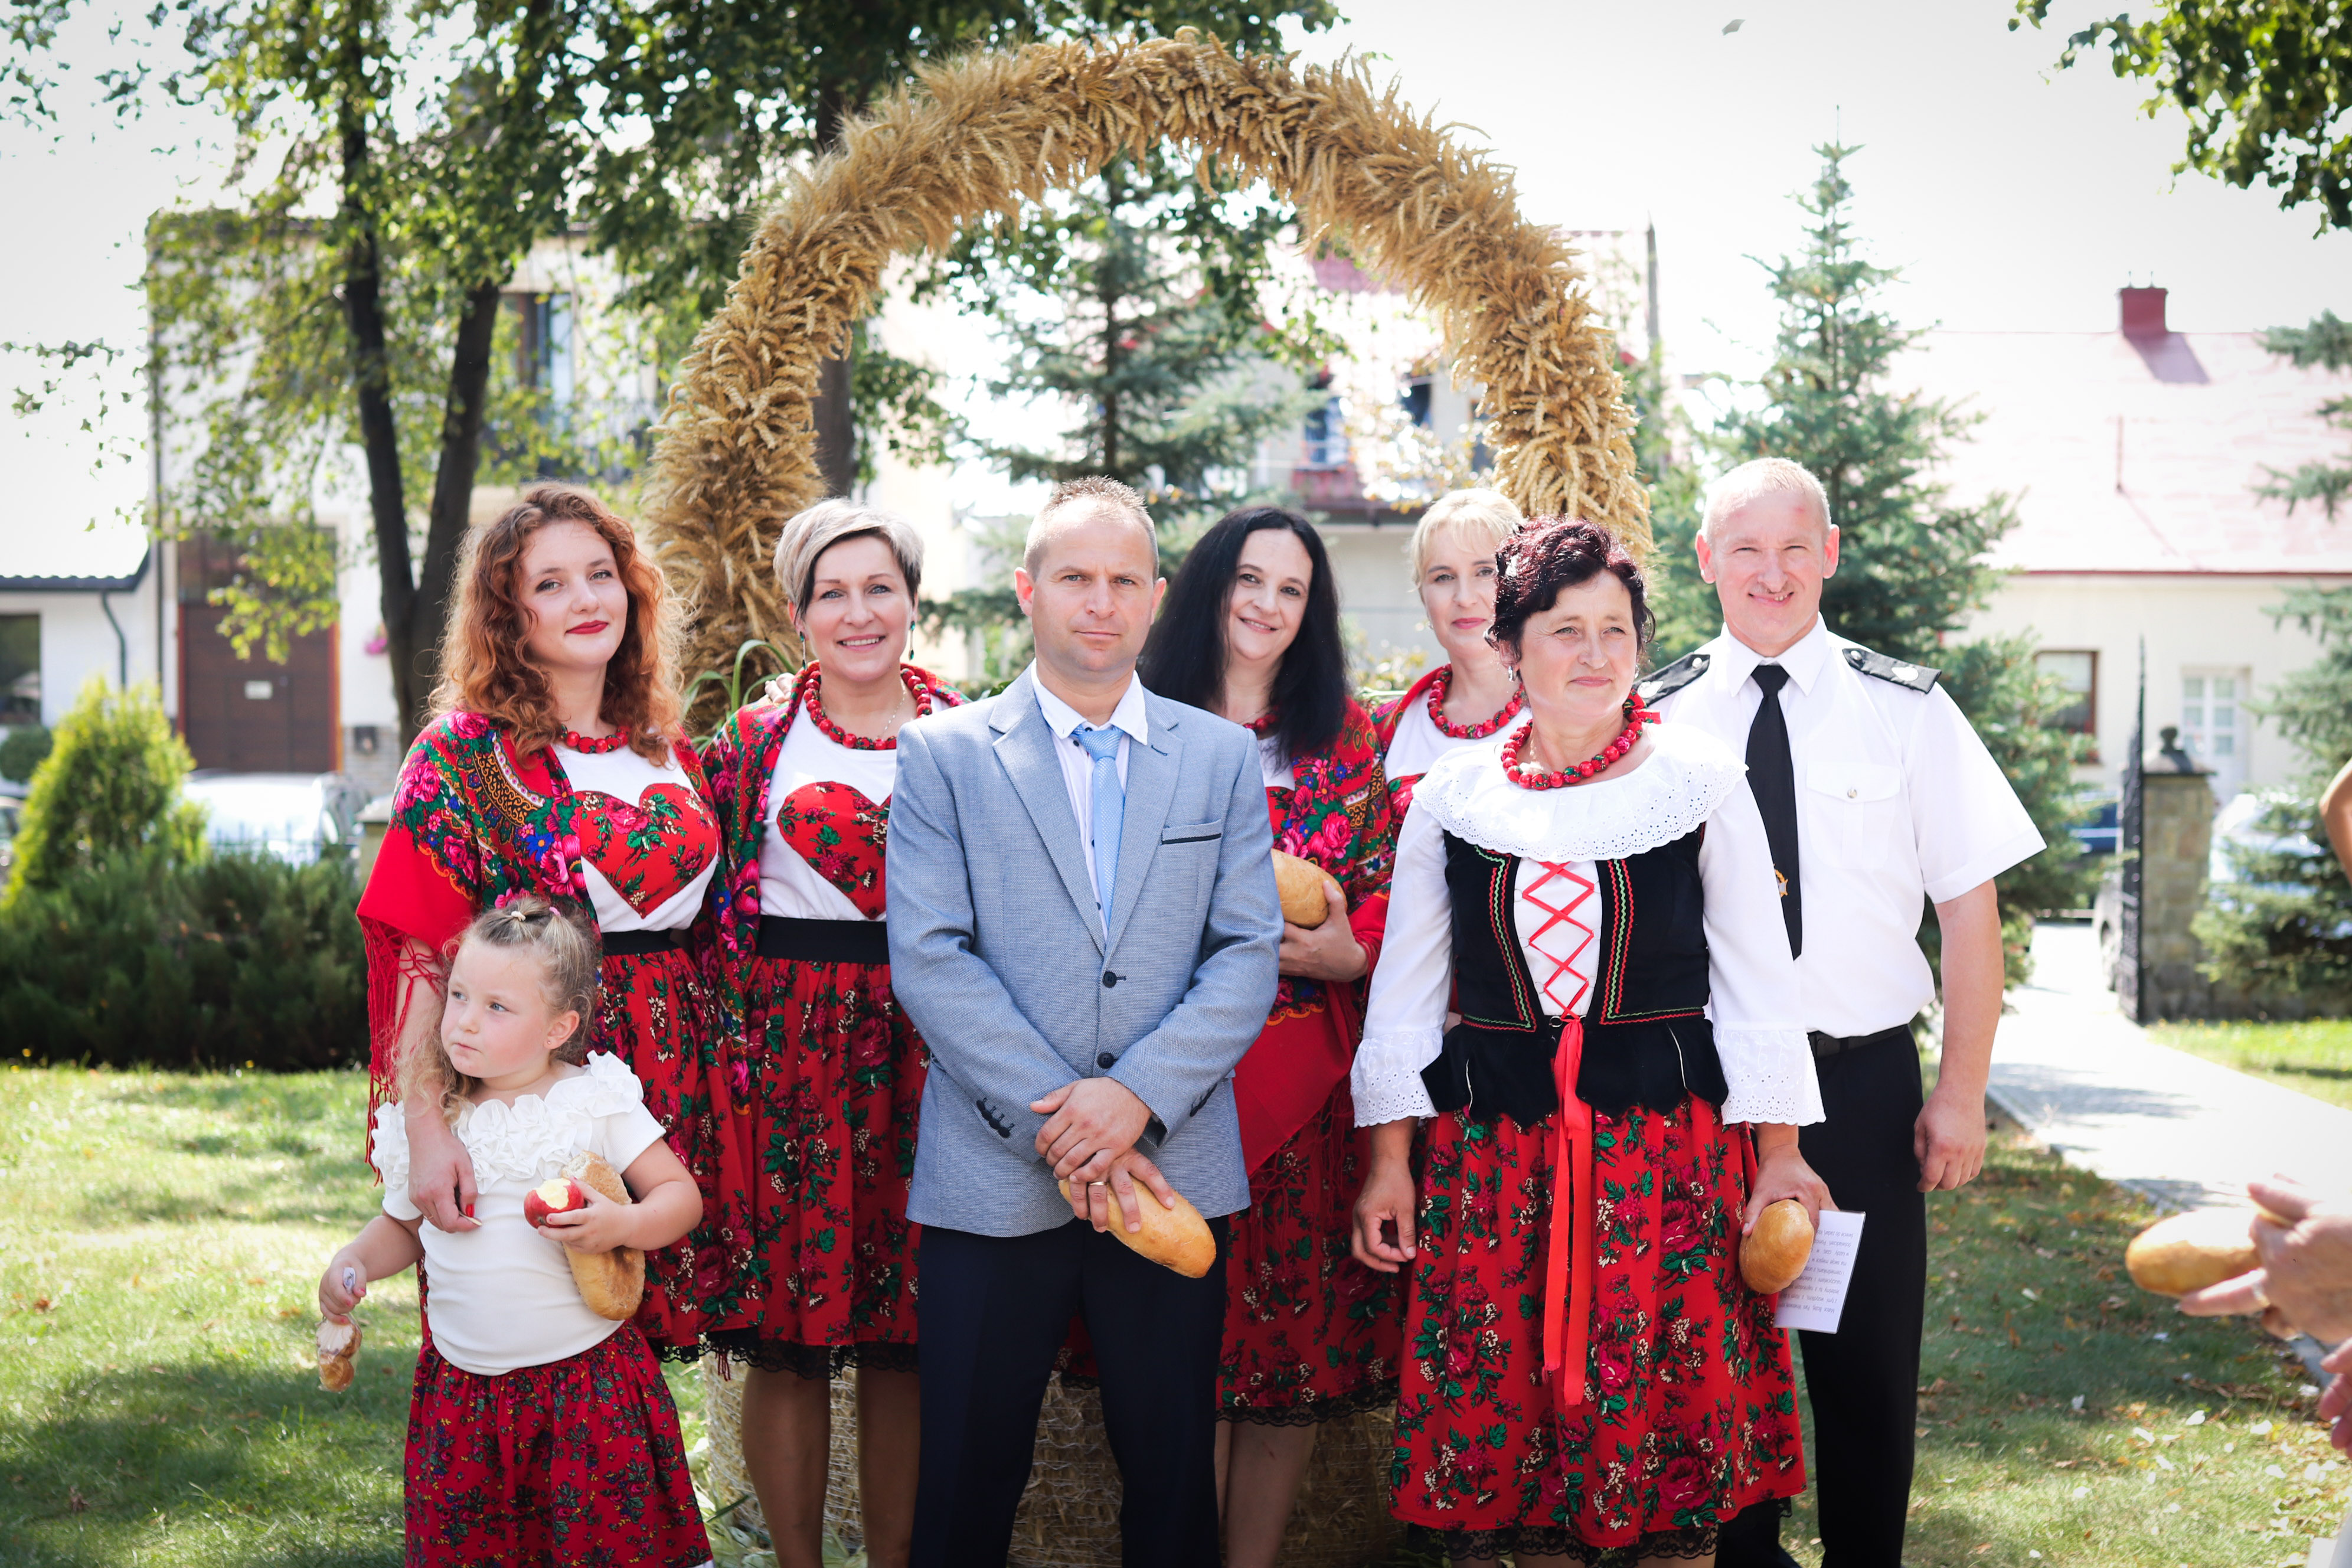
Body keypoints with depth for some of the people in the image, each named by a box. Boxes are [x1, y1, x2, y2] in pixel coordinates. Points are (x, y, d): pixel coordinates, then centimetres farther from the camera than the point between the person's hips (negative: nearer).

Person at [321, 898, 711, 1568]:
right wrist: (353, 1263, 0)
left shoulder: (596, 1101, -5)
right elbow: (405, 1225, 19)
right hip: (463, 1384, 3)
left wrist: (623, 1224, -21)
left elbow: (681, 1195, -2)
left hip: (588, 1378, -3)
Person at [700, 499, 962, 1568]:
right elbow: (720, 916, 5)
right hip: (790, 1050, -1)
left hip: (926, 1051, 1)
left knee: (904, 1338, 4)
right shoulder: (755, 742, 5)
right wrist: (731, 1057, -3)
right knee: (788, 1335, 0)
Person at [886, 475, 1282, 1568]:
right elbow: (929, 957, -5)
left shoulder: (1223, 757, 10)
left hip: (1170, 1168, 2)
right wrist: (1053, 1122, -13)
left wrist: (1138, 1093, -13)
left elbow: (1250, 954, 2)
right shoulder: (941, 753, 4)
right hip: (991, 1181, -1)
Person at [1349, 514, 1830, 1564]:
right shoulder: (1452, 794, 5)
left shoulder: (1701, 784, 1)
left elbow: (1756, 977, 3)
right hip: (1494, 1144, 2)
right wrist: (1389, 1159, 5)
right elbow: (1407, 988, 9)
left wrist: (1780, 1151, -1)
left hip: (1667, 1140, -1)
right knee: (1511, 1407, 5)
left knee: (1666, 1409, 0)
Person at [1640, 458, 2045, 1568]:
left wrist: (1962, 1093, -5)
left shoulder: (1908, 713, -1)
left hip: (1863, 1080, -1)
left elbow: (1969, 904, -2)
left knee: (1869, 1363, 6)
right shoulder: (1651, 718, 1)